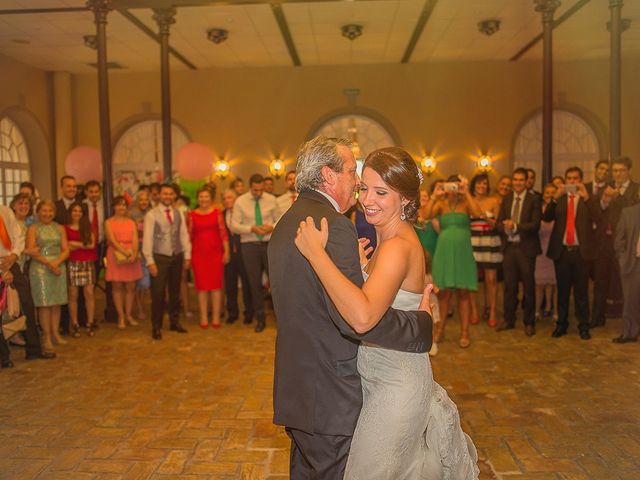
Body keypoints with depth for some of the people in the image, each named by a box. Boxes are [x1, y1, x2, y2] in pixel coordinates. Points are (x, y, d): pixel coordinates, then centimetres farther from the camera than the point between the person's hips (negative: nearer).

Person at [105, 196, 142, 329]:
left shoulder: (131, 222, 12)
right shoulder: (109, 222, 3)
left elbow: (135, 240, 1)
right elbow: (112, 240, -9)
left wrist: (134, 254, -17)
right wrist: (125, 253, -20)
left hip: (132, 257, 3)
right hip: (116, 256, -3)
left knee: (131, 287, 3)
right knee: (117, 287, 1)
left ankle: (129, 315, 16)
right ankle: (121, 317, 8)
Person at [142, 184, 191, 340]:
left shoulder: (179, 213, 7)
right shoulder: (151, 215, -5)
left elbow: (184, 235, 9)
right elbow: (147, 239, -8)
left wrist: (187, 256, 4)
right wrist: (150, 261, -12)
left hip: (177, 257, 4)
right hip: (159, 257, -4)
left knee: (175, 291, 14)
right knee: (158, 293, -1)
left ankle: (175, 322, 28)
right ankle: (156, 327, 11)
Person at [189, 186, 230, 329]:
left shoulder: (217, 212, 3)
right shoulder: (192, 214, 5)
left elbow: (223, 232, 2)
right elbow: (189, 235, 6)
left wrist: (226, 251, -2)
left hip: (215, 252, 0)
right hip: (198, 254, 1)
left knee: (216, 285, 2)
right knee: (201, 285, 3)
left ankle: (216, 317, 11)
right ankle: (203, 317, 12)